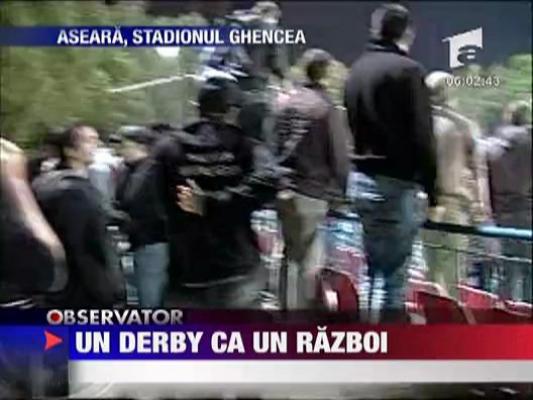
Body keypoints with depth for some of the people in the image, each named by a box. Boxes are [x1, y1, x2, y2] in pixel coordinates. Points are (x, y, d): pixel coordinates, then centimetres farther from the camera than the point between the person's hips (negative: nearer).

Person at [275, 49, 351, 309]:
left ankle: (286, 308, 27)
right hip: (313, 192, -7)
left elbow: (276, 146, 10)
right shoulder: (326, 106, -11)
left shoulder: (288, 104, 7)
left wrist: (279, 182, 16)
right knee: (310, 260, -1)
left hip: (286, 192, 7)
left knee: (290, 255, 17)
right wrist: (339, 190, 2)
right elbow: (338, 154, -9)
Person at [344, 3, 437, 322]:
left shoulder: (357, 70, 13)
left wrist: (363, 165, 18)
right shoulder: (408, 69, -11)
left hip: (363, 178, 8)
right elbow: (421, 134, -13)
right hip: (397, 182, -8)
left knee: (373, 269, 17)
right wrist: (431, 185, -5)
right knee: (395, 275, -2)